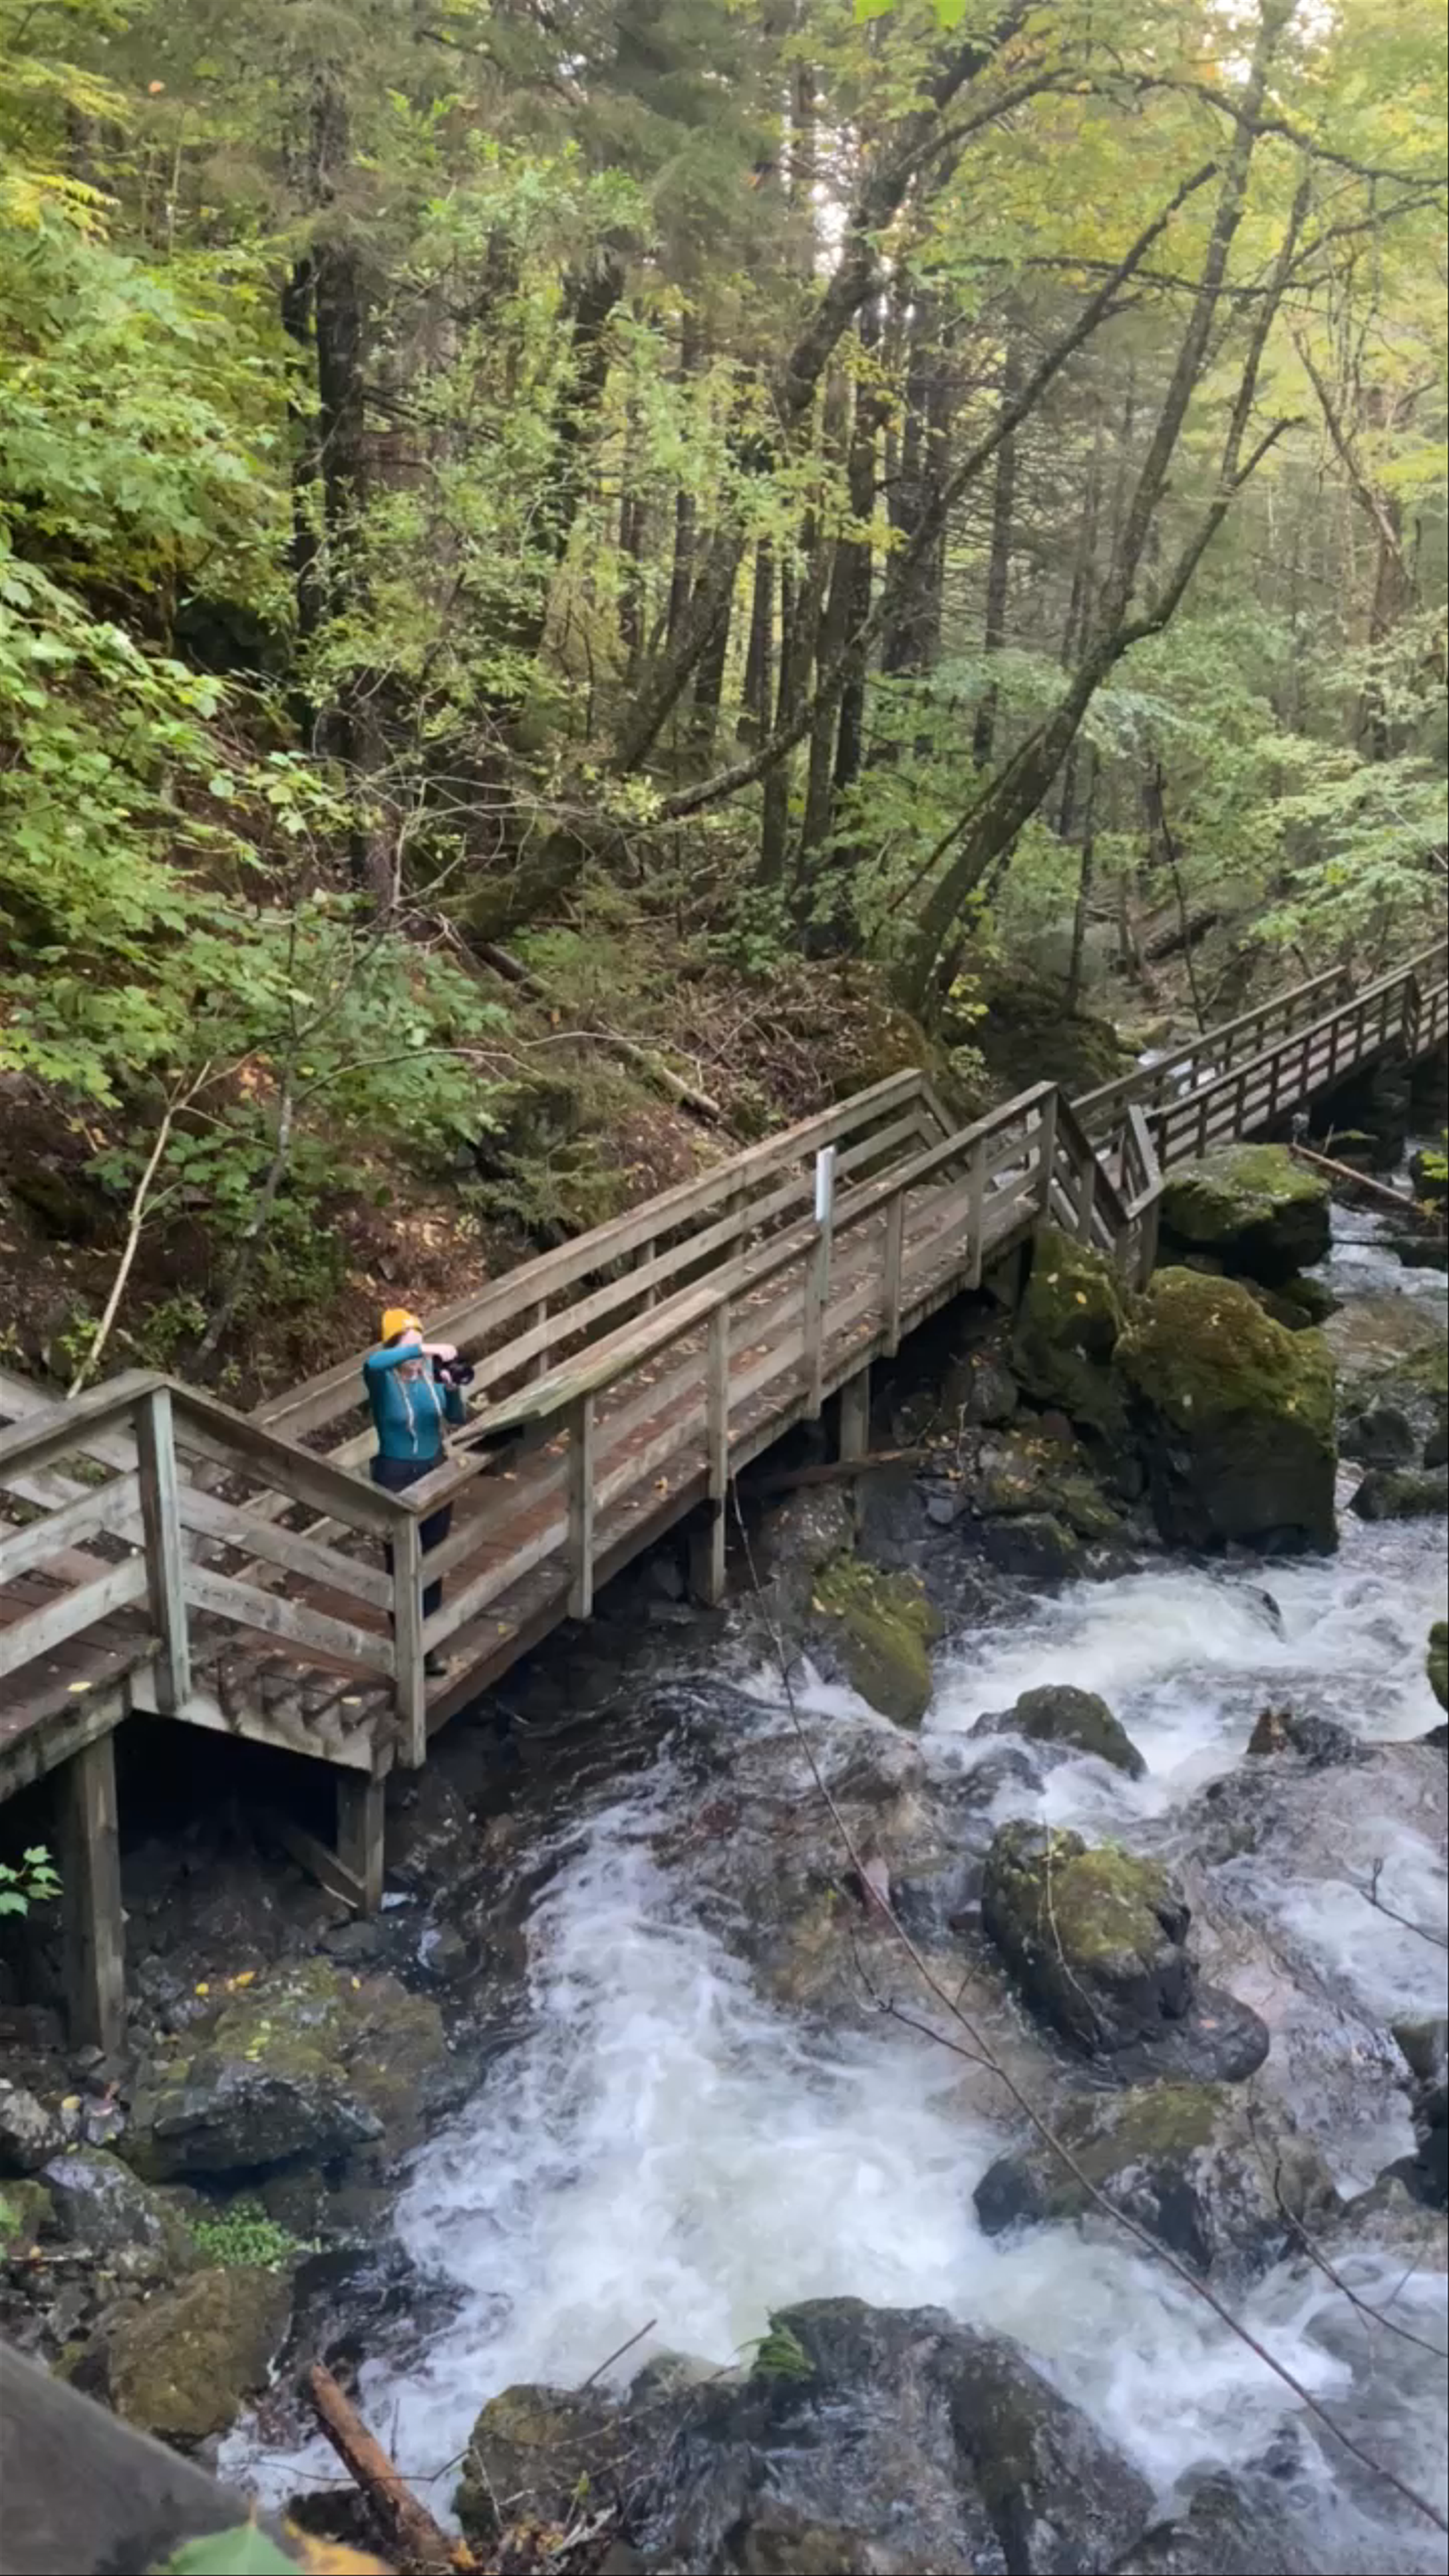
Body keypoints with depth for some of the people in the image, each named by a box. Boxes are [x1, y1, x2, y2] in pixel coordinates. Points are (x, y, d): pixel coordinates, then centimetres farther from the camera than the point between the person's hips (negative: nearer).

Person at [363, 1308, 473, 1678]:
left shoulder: (431, 1371, -3)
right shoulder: (382, 1379, -15)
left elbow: (457, 1419, -4)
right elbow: (371, 1364, -40)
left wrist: (453, 1390, -24)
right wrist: (426, 1349, -46)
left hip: (435, 1471, 5)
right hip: (396, 1476, -4)